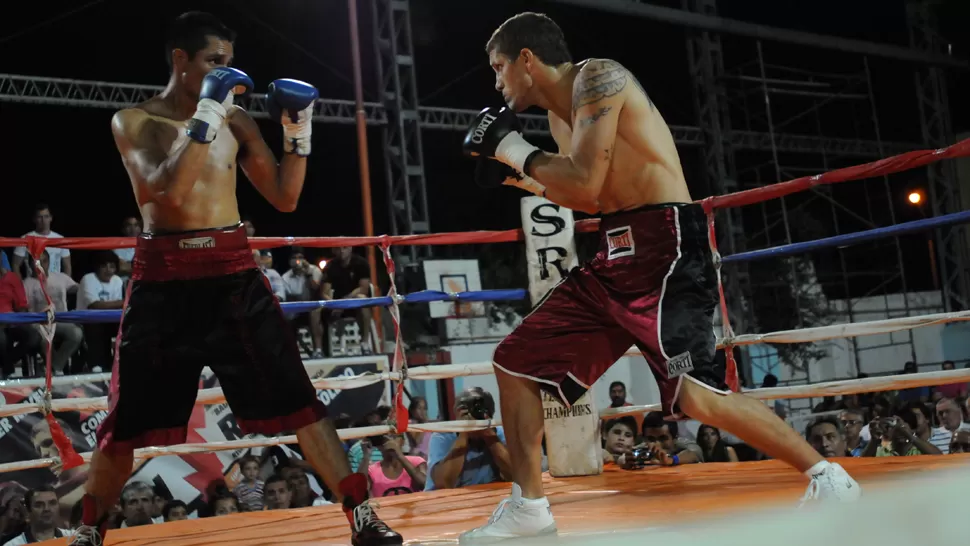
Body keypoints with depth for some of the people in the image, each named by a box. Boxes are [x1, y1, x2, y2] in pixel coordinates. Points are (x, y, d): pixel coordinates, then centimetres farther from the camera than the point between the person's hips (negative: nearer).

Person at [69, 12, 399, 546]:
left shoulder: (236, 120, 10)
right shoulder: (134, 120, 1)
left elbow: (284, 199, 11)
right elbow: (168, 191, -17)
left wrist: (298, 135, 0)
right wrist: (205, 119, -20)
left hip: (233, 271, 2)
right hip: (164, 277, -2)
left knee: (297, 400, -4)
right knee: (128, 418, 7)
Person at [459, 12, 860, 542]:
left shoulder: (597, 77, -8)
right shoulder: (561, 113, 19)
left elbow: (586, 182, -19)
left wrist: (516, 149, -5)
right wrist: (515, 174, 22)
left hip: (665, 245, -10)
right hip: (617, 255, 10)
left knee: (696, 395, -23)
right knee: (514, 362, 8)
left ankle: (825, 476, -4)